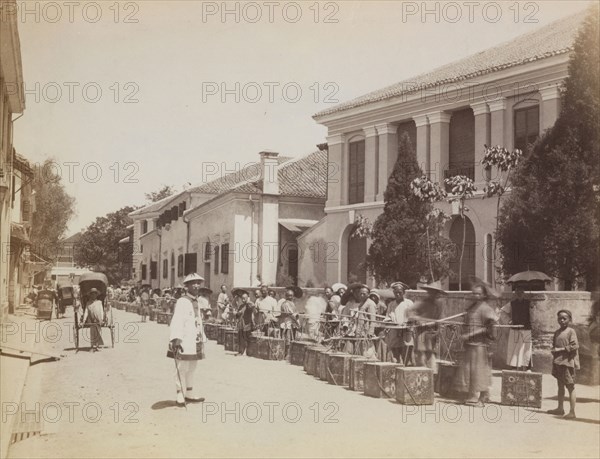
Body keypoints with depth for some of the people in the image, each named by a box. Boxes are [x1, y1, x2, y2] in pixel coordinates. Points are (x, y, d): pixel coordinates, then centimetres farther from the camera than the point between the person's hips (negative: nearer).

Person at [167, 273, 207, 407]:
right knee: (182, 369, -2)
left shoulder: (196, 302, 17)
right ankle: (180, 396, 5)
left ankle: (190, 393, 25)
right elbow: (177, 321, -20)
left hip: (196, 343, 9)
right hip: (184, 343, -9)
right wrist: (176, 338, -30)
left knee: (192, 369, 16)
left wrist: (203, 339, 24)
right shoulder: (182, 302, -11)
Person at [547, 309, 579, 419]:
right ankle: (560, 408, 26)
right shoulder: (557, 332, 14)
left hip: (567, 362, -8)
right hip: (557, 362, 8)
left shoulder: (571, 331, -8)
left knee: (570, 387, -5)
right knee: (560, 386, 16)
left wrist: (560, 349, -17)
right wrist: (553, 350, 2)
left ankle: (572, 412, -3)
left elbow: (575, 346, -15)